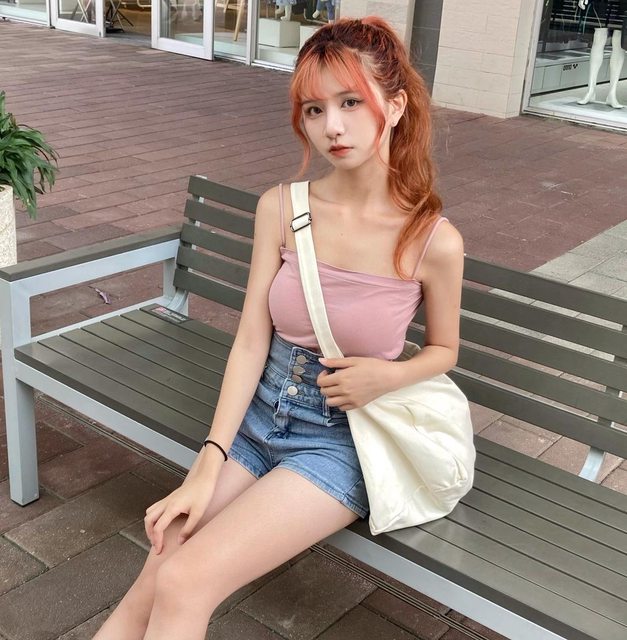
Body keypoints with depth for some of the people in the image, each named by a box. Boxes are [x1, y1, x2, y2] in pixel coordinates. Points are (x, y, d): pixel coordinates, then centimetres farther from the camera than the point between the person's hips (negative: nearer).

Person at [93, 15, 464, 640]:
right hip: (256, 416, 3)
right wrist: (208, 465, -13)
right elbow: (250, 342, -6)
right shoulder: (280, 209, -6)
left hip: (340, 439, -3)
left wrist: (387, 376, -16)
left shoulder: (434, 241, -13)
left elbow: (443, 349, 5)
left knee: (182, 586, -19)